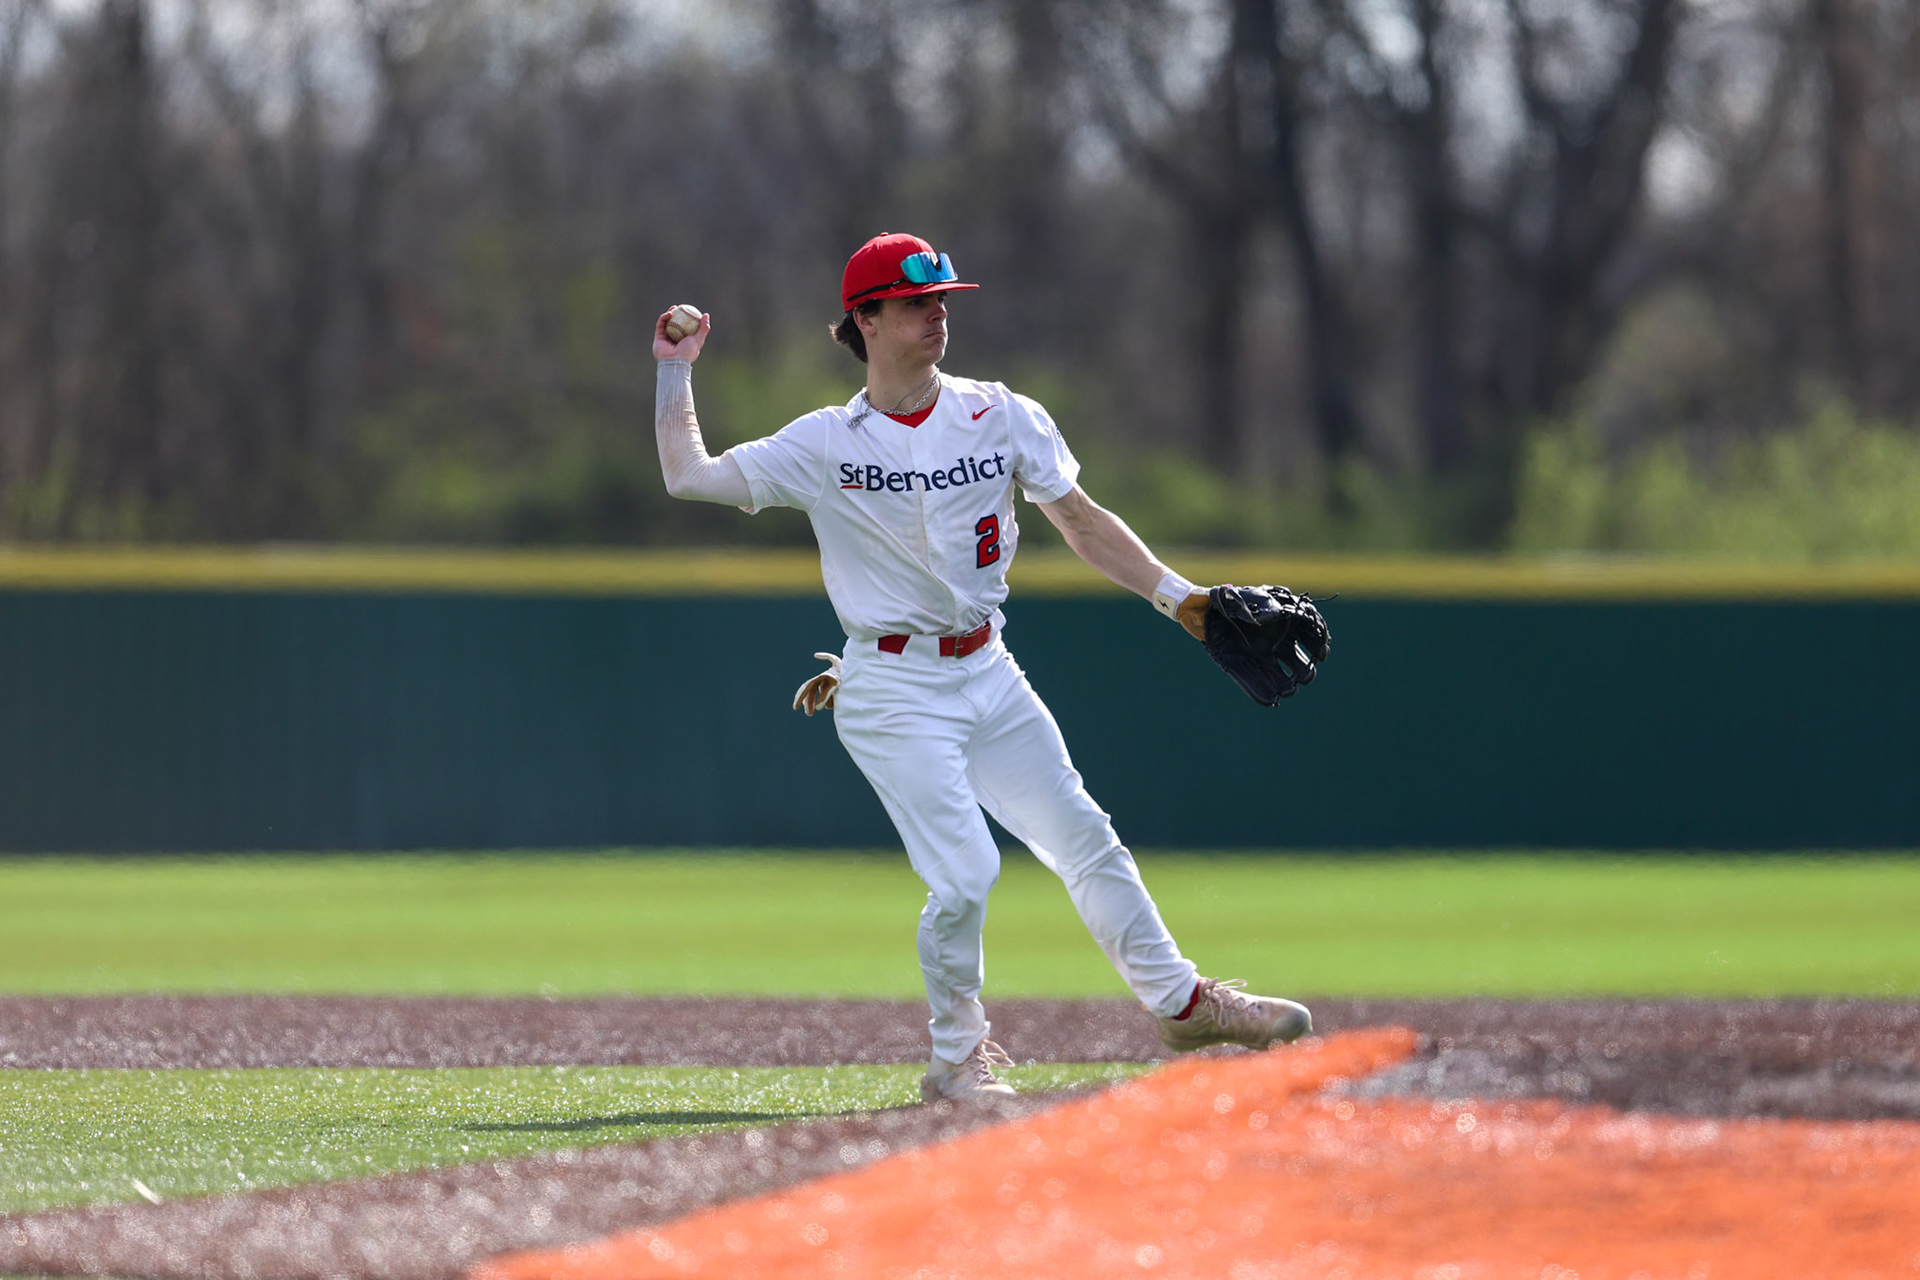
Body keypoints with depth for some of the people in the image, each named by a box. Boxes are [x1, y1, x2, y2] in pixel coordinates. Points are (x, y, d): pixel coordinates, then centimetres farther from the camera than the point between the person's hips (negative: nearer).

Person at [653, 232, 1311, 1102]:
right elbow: (688, 476, -6)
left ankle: (1181, 1001, 23)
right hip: (894, 695, -4)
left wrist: (1173, 593, -2)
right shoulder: (825, 445, -6)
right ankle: (958, 1058, 4)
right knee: (964, 874, -14)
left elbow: (1080, 520, 6)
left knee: (1084, 840, 9)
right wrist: (676, 373, -5)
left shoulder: (1001, 418, 2)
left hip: (987, 672, 4)